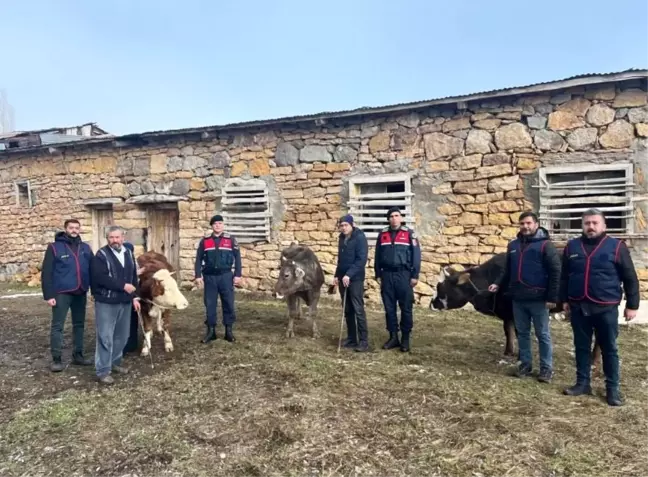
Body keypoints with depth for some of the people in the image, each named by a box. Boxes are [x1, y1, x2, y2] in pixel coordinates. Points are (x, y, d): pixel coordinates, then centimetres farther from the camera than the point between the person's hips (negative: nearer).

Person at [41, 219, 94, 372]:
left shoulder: (86, 248, 8)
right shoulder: (54, 247, -4)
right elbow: (46, 273, -7)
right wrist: (48, 295, -12)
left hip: (80, 293, 4)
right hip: (61, 293, -4)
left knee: (79, 325, 12)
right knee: (57, 326, 0)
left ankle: (78, 355, 23)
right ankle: (56, 359, 9)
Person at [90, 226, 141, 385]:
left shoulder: (128, 253, 11)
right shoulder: (101, 255, -10)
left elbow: (134, 276, 15)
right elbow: (100, 278, -21)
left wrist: (134, 297, 9)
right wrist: (123, 286, -20)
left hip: (125, 302, 7)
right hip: (106, 303, -6)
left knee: (122, 336, 14)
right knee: (106, 337, -4)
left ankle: (115, 363, 31)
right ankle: (103, 371, 4)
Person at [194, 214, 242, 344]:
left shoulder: (231, 239, 2)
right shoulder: (204, 241, 6)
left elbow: (237, 258, 2)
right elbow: (198, 259, 7)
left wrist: (237, 275, -4)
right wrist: (198, 276, -1)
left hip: (226, 276, -1)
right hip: (209, 277, 1)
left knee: (228, 303, 3)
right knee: (209, 304, 5)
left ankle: (228, 331, 14)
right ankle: (211, 330, 16)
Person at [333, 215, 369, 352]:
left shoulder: (360, 238, -10)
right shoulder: (342, 238, 13)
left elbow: (361, 260, -18)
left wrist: (349, 274, -24)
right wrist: (337, 275, 12)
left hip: (355, 279, -7)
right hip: (343, 279, 7)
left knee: (358, 310, -7)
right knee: (347, 310, 10)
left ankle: (364, 342, -1)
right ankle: (351, 339, 19)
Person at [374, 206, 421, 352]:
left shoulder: (409, 233, 0)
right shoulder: (382, 234, 9)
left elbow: (416, 255, -2)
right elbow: (377, 256, 13)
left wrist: (415, 276, -7)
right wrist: (378, 275, 9)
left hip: (403, 274, -3)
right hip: (387, 275, 3)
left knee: (406, 308, 1)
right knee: (389, 308, 7)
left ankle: (405, 339, 11)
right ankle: (393, 337, 17)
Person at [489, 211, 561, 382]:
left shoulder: (545, 245, -7)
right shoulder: (513, 245, 10)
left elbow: (555, 272, -10)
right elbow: (507, 270, 17)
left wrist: (552, 297, -13)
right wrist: (498, 283, 0)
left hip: (538, 299, -5)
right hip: (518, 298, 5)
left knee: (543, 334, 6)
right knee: (522, 332, 14)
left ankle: (546, 368, 16)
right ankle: (525, 363, 25)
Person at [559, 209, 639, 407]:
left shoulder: (616, 246, -3)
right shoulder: (572, 246, 6)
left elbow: (630, 278, 0)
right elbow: (564, 275, 13)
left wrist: (632, 305, -1)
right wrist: (564, 299, 12)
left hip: (606, 308, -3)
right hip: (578, 307, 3)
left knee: (609, 349, 8)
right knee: (581, 347, 12)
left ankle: (612, 388, 19)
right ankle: (583, 383, 24)